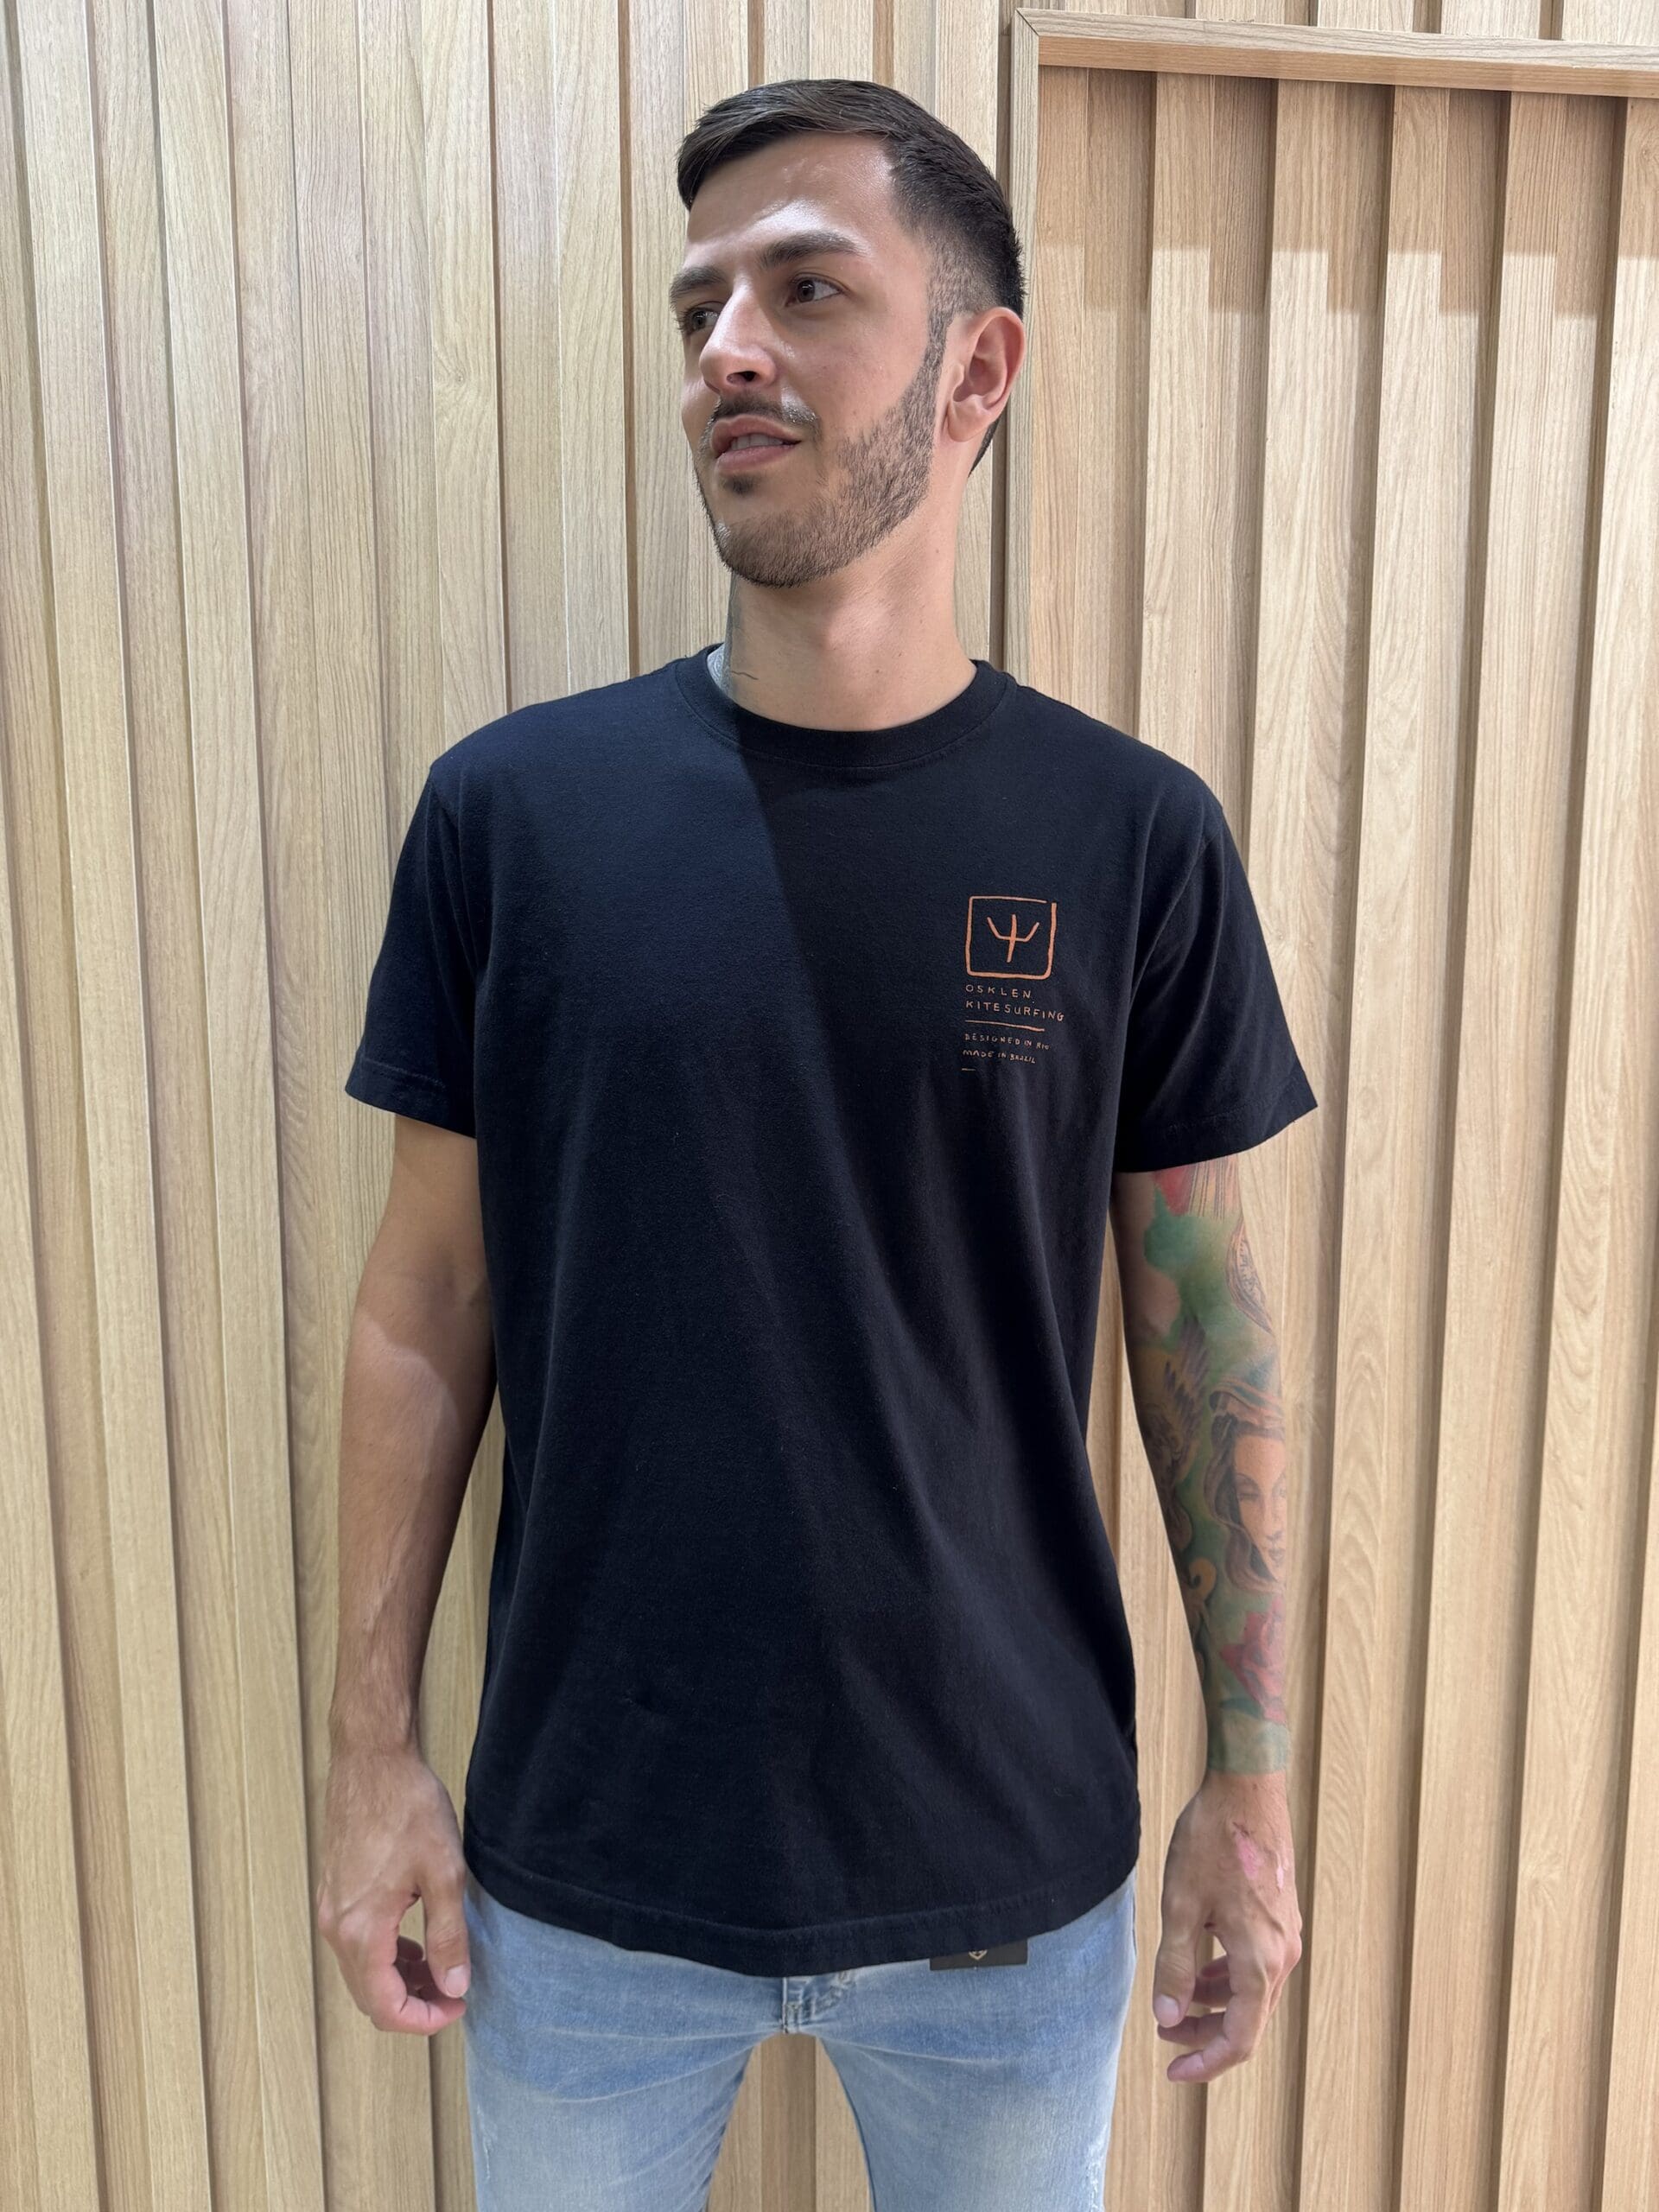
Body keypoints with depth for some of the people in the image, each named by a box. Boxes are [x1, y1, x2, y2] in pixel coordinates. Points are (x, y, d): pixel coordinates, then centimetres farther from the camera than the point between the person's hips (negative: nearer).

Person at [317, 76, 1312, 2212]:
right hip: (585, 1863, 0)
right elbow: (429, 1299, -2)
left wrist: (1253, 1781, 1)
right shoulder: (509, 809, -9)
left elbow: (1204, 1318, -2)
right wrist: (372, 1749, 0)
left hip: (1011, 1869, 1)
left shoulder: (1136, 838, -8)